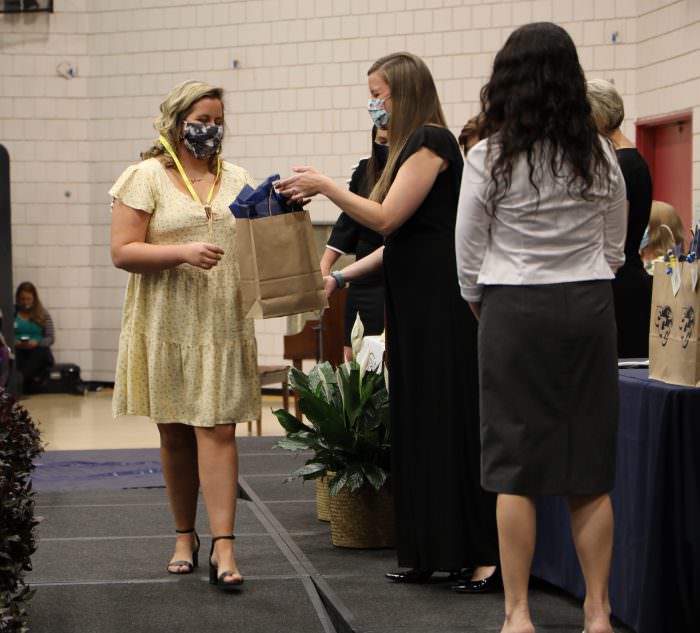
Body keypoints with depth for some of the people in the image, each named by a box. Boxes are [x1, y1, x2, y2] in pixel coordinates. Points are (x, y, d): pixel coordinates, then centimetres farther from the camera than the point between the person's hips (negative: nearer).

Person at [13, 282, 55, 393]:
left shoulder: (43, 314, 9)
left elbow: (51, 338, 5)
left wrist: (37, 343, -15)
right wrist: (14, 343, -17)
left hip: (38, 349, 0)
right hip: (17, 350, 0)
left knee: (41, 353, -37)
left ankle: (17, 381, -44)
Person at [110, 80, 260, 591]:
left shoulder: (237, 180, 12)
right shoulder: (146, 178, 0)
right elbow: (122, 251, -7)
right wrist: (182, 253, -20)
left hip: (223, 325, 1)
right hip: (166, 328, -1)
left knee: (217, 431, -7)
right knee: (175, 434, 8)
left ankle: (223, 548, -12)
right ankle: (185, 536, 23)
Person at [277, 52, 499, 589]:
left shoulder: (431, 141, -10)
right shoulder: (414, 147, 20)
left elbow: (387, 219, -17)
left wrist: (324, 186, -11)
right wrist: (341, 277, 19)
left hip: (439, 302, -10)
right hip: (416, 302, 10)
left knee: (446, 418, -9)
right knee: (418, 422, 9)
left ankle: (483, 554, -7)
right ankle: (430, 553, 13)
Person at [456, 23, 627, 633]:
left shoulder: (491, 157, -7)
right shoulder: (600, 156, 3)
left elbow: (468, 253, -1)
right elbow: (615, 248, 11)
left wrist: (482, 308, 15)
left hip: (516, 309, -3)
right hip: (590, 308, 3)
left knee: (515, 469, 2)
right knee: (590, 472, 7)